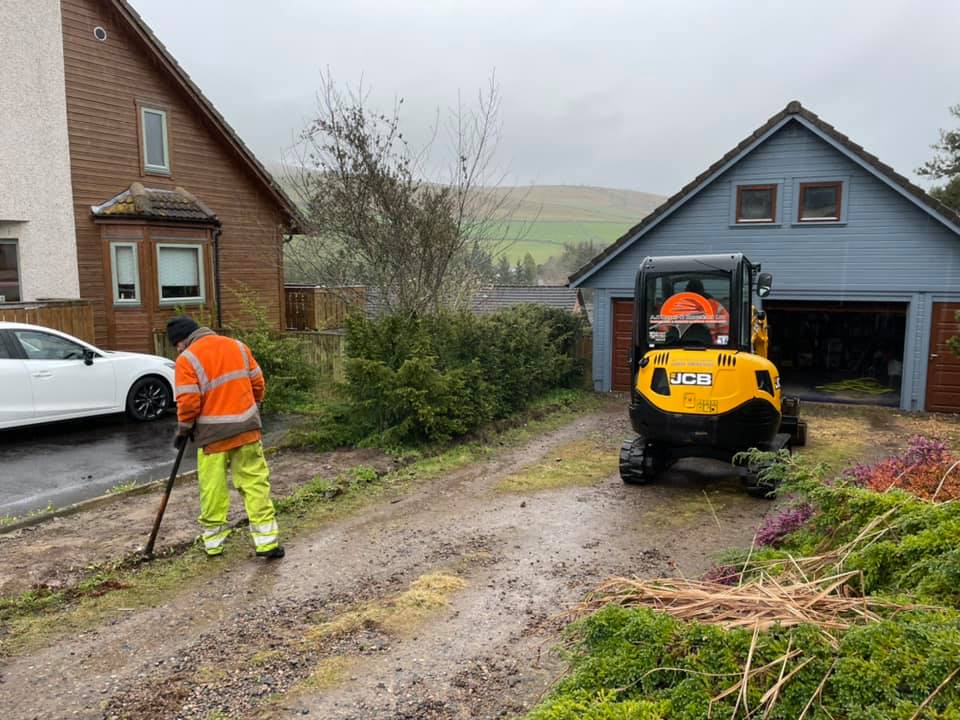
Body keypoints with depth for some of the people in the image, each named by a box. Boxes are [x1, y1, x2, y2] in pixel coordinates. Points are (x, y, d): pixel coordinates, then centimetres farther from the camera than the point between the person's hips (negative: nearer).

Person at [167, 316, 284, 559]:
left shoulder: (187, 359, -8)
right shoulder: (237, 346, 7)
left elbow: (188, 402, -12)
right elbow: (258, 383, 9)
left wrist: (184, 429, 5)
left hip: (212, 433, -3)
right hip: (246, 428, 3)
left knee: (213, 488, 11)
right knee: (255, 483, 5)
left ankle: (213, 541, 21)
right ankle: (267, 541, 4)